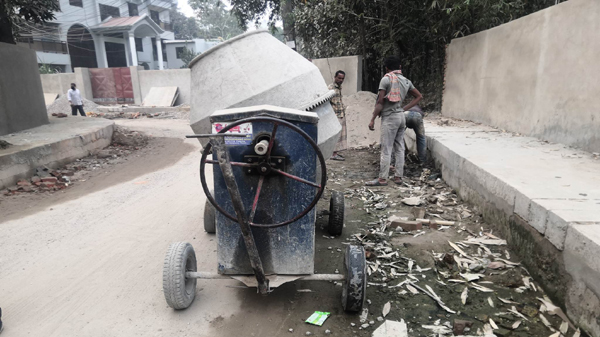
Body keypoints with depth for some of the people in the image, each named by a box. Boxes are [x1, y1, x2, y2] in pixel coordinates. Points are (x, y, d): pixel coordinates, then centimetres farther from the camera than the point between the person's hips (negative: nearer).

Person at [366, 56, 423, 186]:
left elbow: (380, 102, -12)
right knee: (400, 148, 10)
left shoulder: (386, 79, -7)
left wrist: (372, 119, -8)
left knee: (386, 150, -5)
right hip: (401, 117, 7)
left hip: (389, 117, -7)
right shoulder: (406, 81, 13)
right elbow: (419, 96, 18)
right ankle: (398, 177, 14)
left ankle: (382, 179, -2)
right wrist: (405, 108, 14)